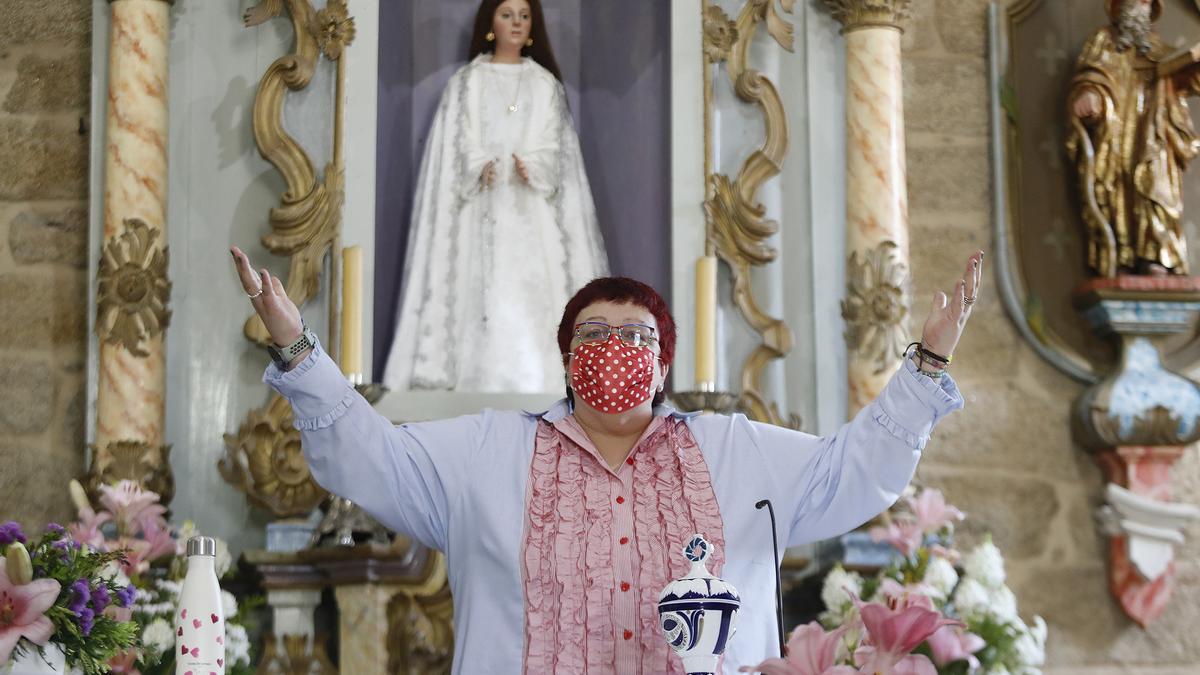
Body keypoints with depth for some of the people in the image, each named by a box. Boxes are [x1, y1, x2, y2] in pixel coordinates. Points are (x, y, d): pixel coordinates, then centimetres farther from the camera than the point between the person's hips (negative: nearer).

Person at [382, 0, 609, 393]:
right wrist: (481, 167, -18)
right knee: (484, 295, -10)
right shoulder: (466, 82, 11)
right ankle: (482, 384, -13)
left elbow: (554, 143, 4)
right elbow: (458, 141, 2)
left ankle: (538, 386, -11)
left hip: (533, 208, 1)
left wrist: (530, 167, -17)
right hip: (482, 208, -1)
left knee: (535, 294, -9)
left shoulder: (546, 83, 14)